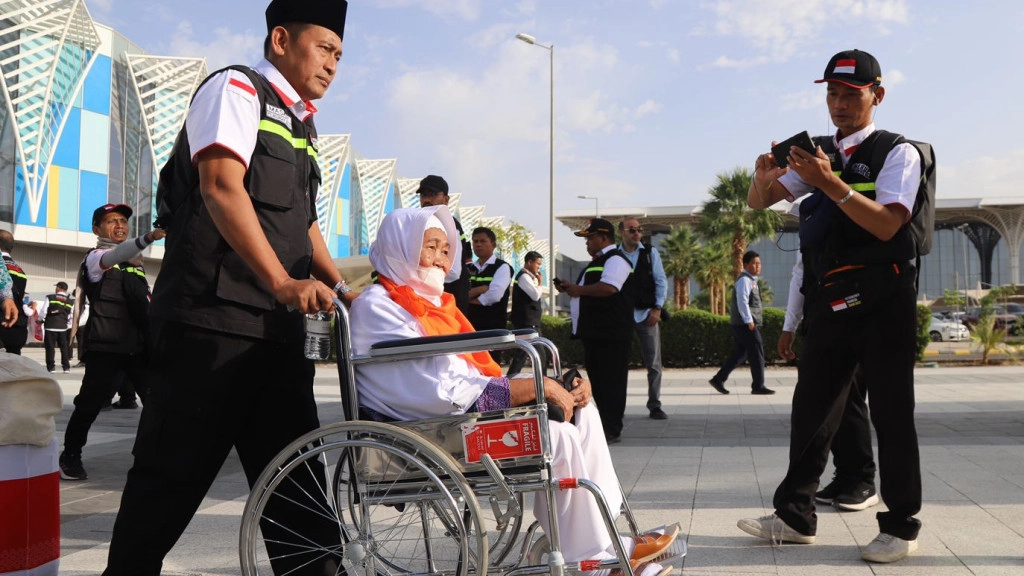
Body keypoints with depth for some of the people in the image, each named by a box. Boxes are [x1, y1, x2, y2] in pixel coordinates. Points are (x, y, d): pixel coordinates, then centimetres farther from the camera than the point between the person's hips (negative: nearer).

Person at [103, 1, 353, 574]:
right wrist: (283, 282, -26)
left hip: (279, 327, 8)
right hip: (214, 317, -8)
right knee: (174, 469, 0)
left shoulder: (301, 124, 22)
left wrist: (339, 287, 18)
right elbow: (221, 187, -17)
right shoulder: (236, 89, -2)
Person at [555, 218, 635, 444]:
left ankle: (612, 430, -3)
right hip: (594, 332, 11)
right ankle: (604, 425, 22)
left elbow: (608, 288, -26)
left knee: (610, 381, -7)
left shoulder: (615, 260, -11)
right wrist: (570, 288, 12)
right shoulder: (597, 261, 22)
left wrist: (578, 290, -15)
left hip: (611, 334, -11)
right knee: (597, 380, 13)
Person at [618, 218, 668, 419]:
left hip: (646, 313, 0)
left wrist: (657, 308, -8)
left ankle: (655, 405, 11)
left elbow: (661, 282, 1)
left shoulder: (650, 252, 3)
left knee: (653, 363, 2)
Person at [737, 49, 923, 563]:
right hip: (829, 303, 5)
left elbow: (886, 224, -16)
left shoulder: (897, 153, -2)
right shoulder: (816, 155, 14)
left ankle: (901, 527, 14)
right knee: (811, 409, 8)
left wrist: (830, 183, -26)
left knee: (891, 414, 2)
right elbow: (758, 203, 9)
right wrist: (764, 177, -14)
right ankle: (794, 516, 17)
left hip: (882, 302, -5)